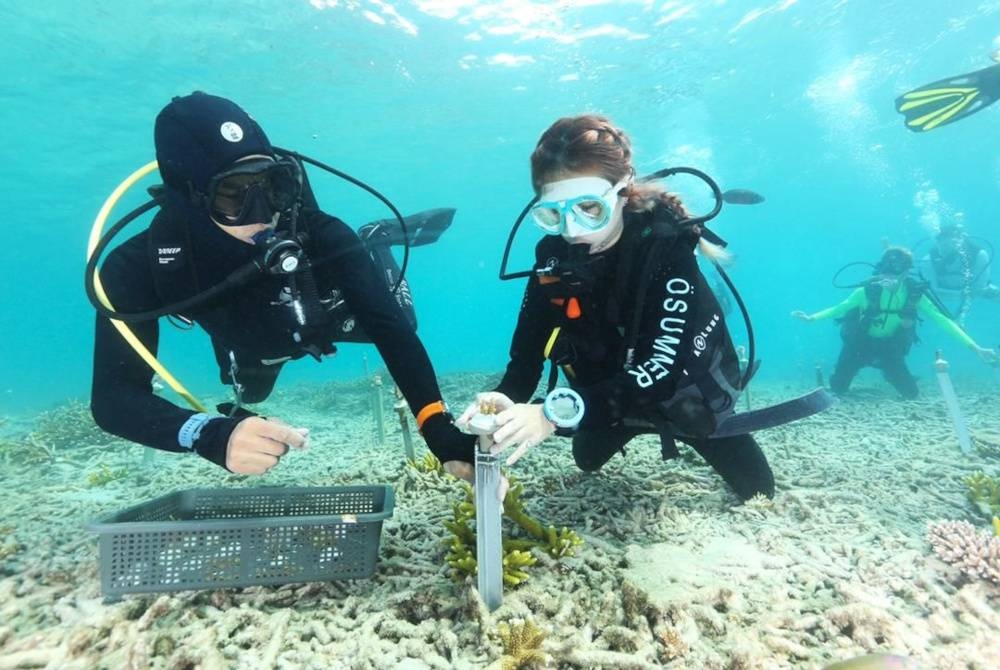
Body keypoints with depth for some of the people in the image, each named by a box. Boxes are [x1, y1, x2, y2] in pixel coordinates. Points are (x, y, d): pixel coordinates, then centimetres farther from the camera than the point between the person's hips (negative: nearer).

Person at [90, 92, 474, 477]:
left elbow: (391, 328, -45)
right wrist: (214, 434, -64)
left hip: (324, 320, -2)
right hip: (250, 348, 2)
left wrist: (440, 431, -57)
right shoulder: (139, 267, -40)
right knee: (250, 394, 34)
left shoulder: (318, 234, -43)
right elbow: (113, 394, -43)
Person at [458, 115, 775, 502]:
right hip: (609, 396, 4)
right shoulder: (553, 255, -19)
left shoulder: (667, 245, -33)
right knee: (587, 462, 26)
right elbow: (526, 353, -21)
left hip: (687, 393, -3)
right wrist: (506, 399, -44)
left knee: (758, 498, 11)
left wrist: (558, 412, -57)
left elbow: (662, 365, -44)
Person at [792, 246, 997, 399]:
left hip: (889, 350, 2)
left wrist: (975, 348, -19)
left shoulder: (915, 295, -17)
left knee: (912, 394, 1)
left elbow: (942, 320, -15)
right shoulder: (867, 291, -23)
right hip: (860, 345, -2)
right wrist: (811, 318, -21)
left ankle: (889, 374, 35)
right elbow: (839, 309, -12)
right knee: (838, 388, -1)